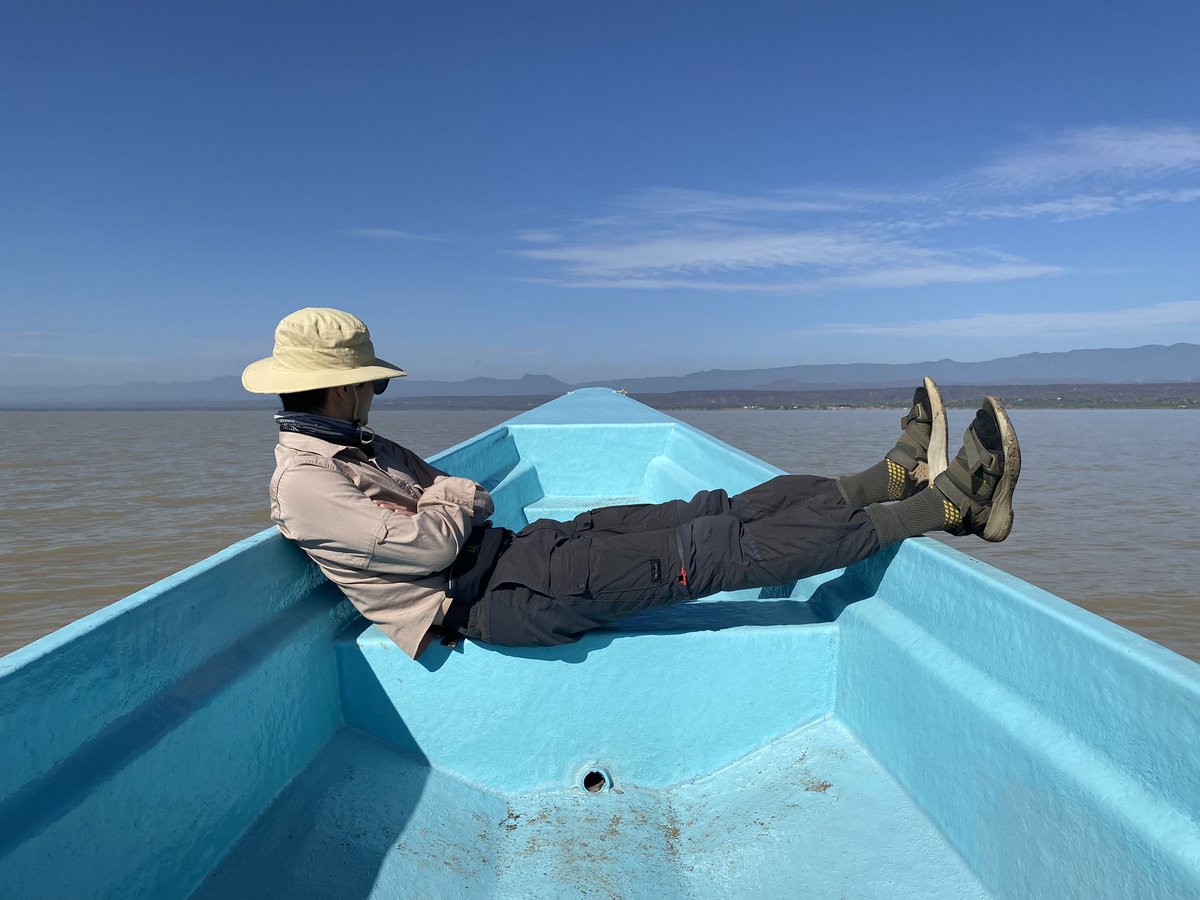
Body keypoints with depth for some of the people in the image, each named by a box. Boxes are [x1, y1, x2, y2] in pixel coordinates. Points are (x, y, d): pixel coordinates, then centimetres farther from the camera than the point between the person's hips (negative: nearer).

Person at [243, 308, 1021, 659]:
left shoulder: (355, 446, 18)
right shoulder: (305, 483, -11)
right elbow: (431, 542, -19)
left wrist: (436, 495, 0)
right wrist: (446, 502, 1)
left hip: (513, 549, 10)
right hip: (496, 595, -9)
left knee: (708, 512, -3)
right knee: (706, 550, -17)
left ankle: (898, 476, 1)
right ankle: (946, 505, -13)